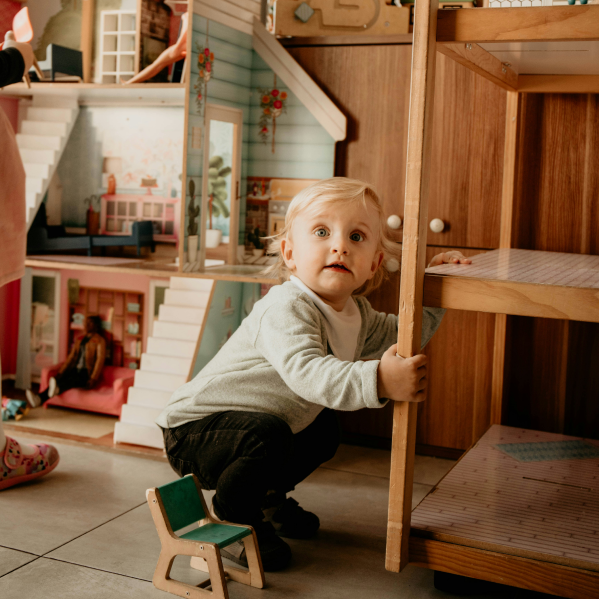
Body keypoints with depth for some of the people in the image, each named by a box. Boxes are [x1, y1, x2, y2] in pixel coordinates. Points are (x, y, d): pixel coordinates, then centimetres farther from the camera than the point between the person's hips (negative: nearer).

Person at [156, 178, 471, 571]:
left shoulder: (357, 314, 1)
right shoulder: (286, 309, -29)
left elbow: (400, 336, 18)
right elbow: (306, 372, -45)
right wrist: (376, 380, -55)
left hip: (251, 428, 9)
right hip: (195, 427, -9)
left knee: (322, 431, 17)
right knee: (268, 434, -33)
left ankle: (267, 501, 31)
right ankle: (231, 521, -7)